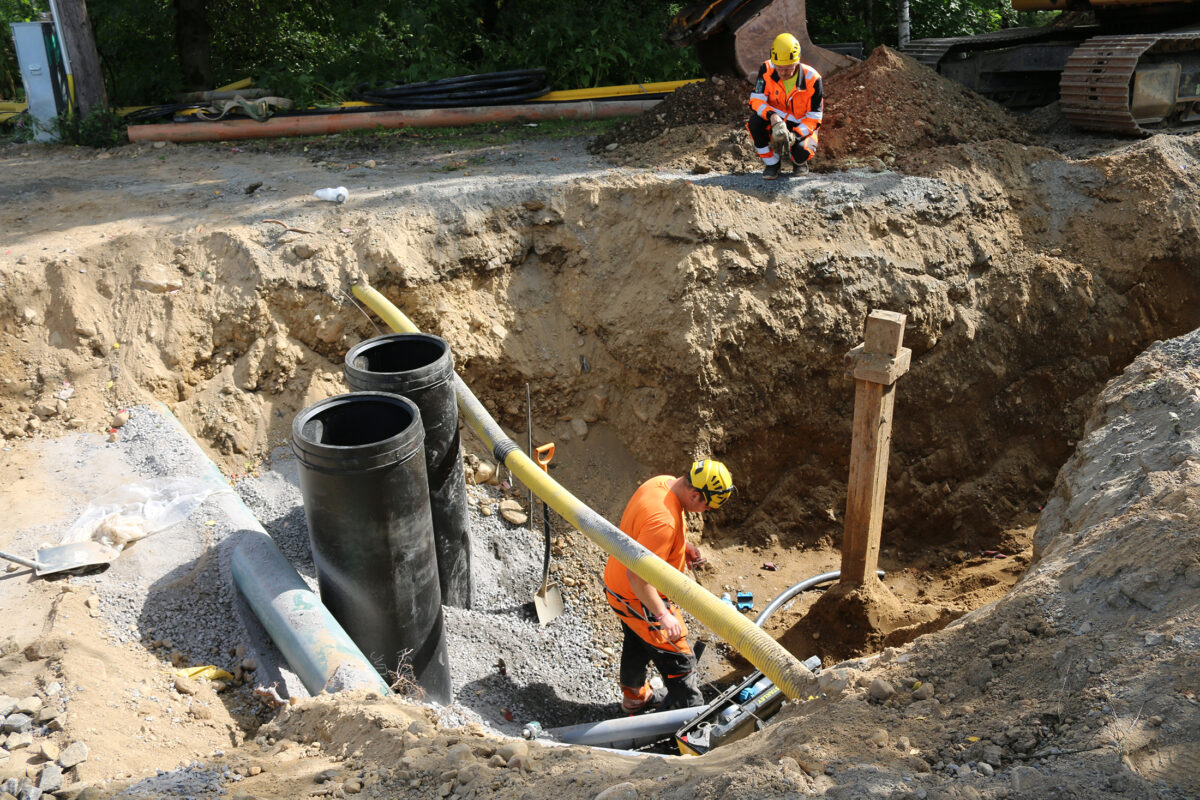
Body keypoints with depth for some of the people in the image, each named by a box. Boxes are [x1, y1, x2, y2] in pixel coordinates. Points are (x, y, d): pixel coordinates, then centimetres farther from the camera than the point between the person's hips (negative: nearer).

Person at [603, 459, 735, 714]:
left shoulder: (663, 482, -8)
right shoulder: (663, 520, -38)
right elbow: (637, 574, -35)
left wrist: (682, 544, 6)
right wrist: (663, 615, -28)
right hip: (639, 599, -10)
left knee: (638, 643, 31)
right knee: (678, 659, 6)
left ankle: (634, 698, 53)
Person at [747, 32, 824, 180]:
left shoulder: (811, 78, -18)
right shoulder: (767, 70, -15)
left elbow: (814, 116, -14)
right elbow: (756, 99, -19)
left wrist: (795, 135, -31)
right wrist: (773, 117, -39)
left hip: (802, 126, -2)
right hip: (774, 123, 2)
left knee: (801, 152, -33)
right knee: (755, 121, -31)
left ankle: (800, 162, 10)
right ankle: (771, 163, -9)